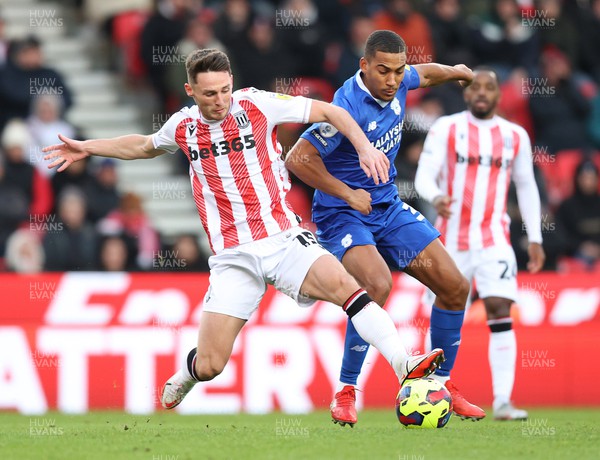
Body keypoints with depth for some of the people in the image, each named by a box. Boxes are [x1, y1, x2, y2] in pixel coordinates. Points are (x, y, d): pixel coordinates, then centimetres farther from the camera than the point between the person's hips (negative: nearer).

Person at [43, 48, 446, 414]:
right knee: (209, 366, -5)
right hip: (234, 258, 2)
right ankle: (182, 381, 31)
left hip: (283, 239, -2)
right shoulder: (183, 126, 6)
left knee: (343, 284, -31)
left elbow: (329, 112, 1)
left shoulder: (255, 105, -4)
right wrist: (87, 148, 29)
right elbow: (145, 146, 30)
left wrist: (364, 146, -13)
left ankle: (405, 366, -32)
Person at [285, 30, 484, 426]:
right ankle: (345, 393, -19)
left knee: (455, 286, 2)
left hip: (389, 208, 8)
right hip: (342, 214, -8)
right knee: (378, 285, -33)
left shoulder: (398, 83, -5)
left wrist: (454, 72, 38)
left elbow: (423, 73, 22)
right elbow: (298, 159, -23)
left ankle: (442, 384, 19)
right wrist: (347, 194, -21)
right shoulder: (349, 107, -27)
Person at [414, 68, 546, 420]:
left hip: (494, 240, 1)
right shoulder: (446, 129, 0)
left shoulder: (515, 136, 7)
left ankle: (503, 402, -18)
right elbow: (424, 175, -8)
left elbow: (527, 187, 16)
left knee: (500, 311, -15)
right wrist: (436, 198, -30)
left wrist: (535, 239, 11)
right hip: (451, 241, -1)